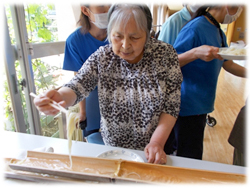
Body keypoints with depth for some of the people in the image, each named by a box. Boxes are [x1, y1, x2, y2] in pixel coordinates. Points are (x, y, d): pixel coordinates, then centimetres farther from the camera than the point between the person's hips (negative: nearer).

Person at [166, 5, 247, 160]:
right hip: (189, 106, -9)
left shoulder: (219, 33, 13)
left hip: (201, 105, 9)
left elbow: (228, 64, 20)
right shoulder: (195, 28, -16)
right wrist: (195, 53, -32)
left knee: (193, 157, 21)